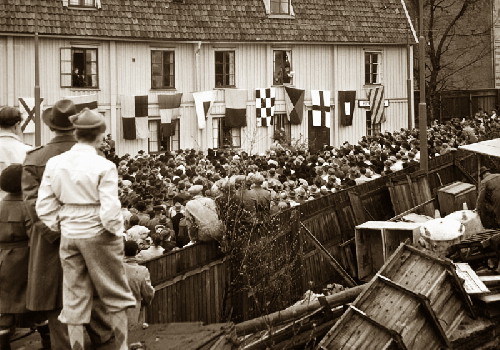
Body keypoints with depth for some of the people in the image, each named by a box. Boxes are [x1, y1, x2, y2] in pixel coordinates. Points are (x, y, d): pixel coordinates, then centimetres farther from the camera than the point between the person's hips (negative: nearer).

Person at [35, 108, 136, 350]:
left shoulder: (55, 164, -1)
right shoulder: (104, 167, -15)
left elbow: (44, 206, 1)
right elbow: (110, 211, -19)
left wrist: (61, 226, 12)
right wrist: (117, 232, -2)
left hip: (69, 236, 4)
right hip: (98, 236, -4)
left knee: (74, 299, 12)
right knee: (116, 297, 15)